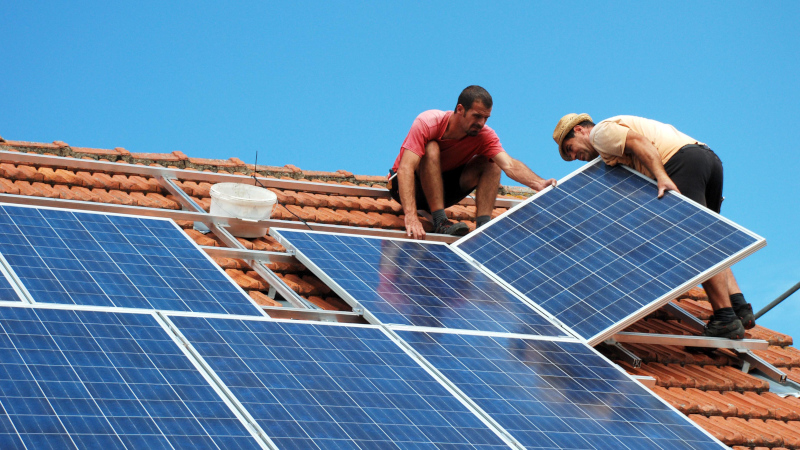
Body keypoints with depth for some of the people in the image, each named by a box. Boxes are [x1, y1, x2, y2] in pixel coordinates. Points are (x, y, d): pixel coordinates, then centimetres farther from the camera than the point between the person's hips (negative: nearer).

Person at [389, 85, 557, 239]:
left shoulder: (485, 136, -15)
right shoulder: (427, 123, -27)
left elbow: (509, 165, -30)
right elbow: (405, 168, -38)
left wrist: (540, 184, -51)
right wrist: (410, 216, -52)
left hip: (441, 189, 4)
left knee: (490, 163, -14)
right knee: (432, 149, -34)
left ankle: (483, 224, -26)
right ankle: (440, 222, -35)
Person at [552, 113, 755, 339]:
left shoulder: (601, 131, 7)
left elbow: (640, 142, -10)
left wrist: (662, 177, -22)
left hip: (682, 160, -9)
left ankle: (725, 318, -15)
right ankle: (740, 308, 4)